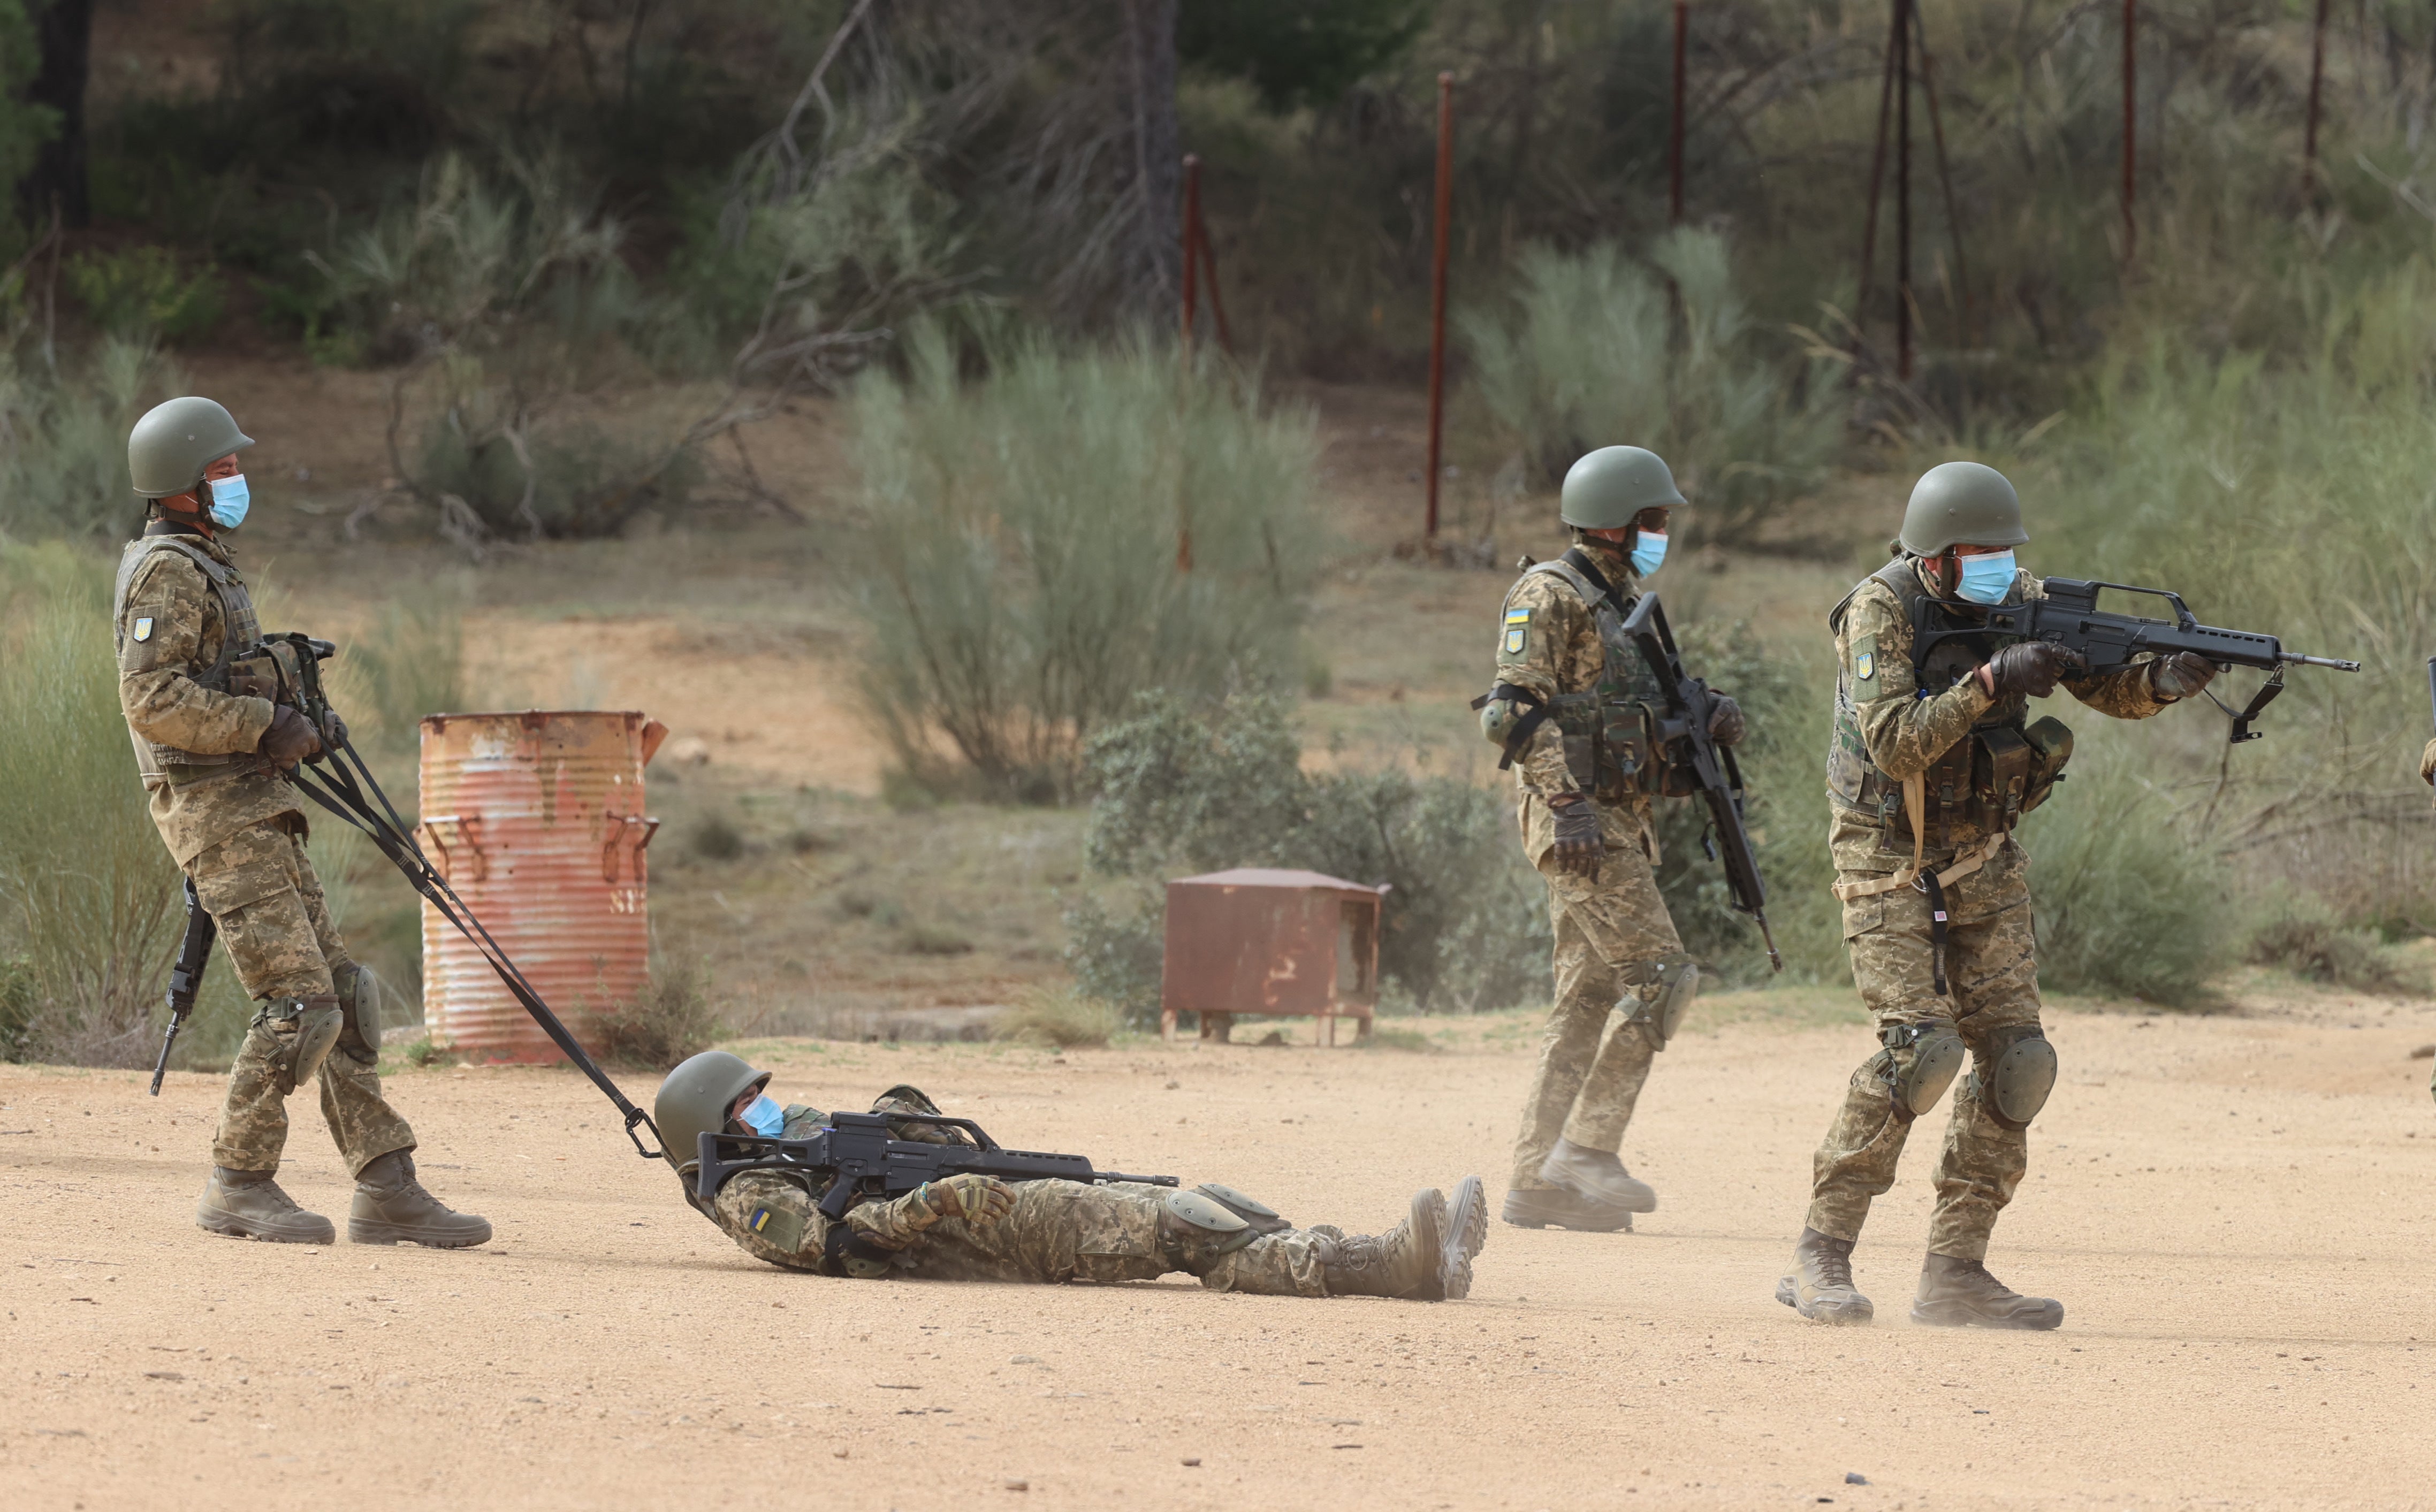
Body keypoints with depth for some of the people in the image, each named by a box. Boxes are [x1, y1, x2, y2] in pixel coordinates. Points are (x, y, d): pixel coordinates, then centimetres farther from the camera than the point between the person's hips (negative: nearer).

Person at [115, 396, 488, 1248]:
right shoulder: (168, 571, -11)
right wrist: (263, 726, -19)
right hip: (216, 816, -10)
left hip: (258, 817, 10)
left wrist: (293, 727, 16)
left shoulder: (205, 564, 21)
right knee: (299, 1003, -13)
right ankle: (239, 1187, -4)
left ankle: (387, 1189, 3)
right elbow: (151, 698, -22)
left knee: (342, 997, 5)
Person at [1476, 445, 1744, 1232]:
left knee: (1588, 1001, 7)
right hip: (1582, 824, -10)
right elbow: (1519, 710, -17)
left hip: (1618, 826, 10)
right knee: (1659, 974, -14)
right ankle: (1587, 1148, -12)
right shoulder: (1549, 596, -9)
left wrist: (1710, 719, 4)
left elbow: (1639, 719, 24)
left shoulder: (1619, 606, 20)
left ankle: (1539, 1180, 8)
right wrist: (1568, 803, -26)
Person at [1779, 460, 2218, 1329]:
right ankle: (1822, 1256, -12)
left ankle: (1955, 1272, 1)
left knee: (2014, 1056, -4)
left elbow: (2107, 688, -1)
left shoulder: (2017, 601, 1)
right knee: (1921, 1046, -20)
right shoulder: (1882, 611, -16)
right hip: (1889, 859, -6)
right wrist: (1991, 681, -33)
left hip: (1982, 858, 6)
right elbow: (1895, 744, -25)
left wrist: (2168, 680, -23)